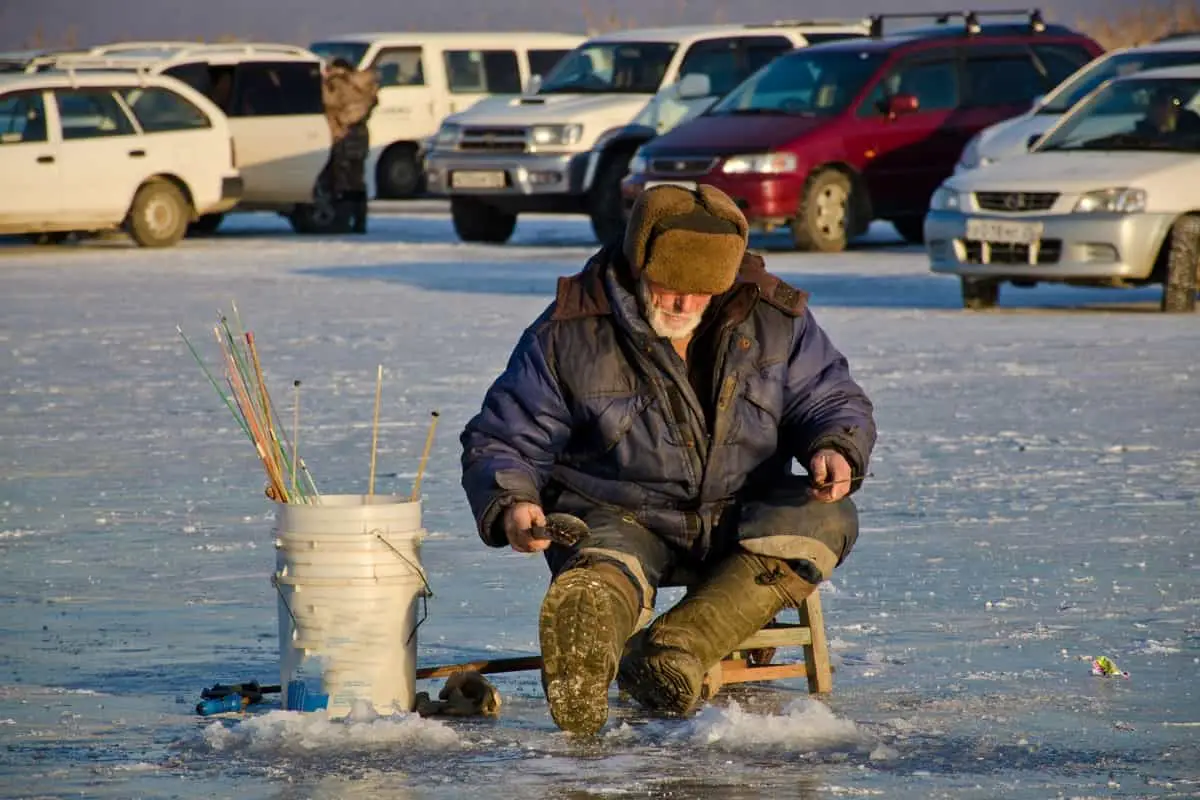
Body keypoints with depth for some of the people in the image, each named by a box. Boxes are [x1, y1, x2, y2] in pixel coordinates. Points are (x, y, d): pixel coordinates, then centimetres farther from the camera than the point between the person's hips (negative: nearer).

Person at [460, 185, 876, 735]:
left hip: (741, 523, 2)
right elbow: (501, 442, 1)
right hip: (620, 520, -2)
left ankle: (677, 650, -41)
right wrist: (512, 504, -22)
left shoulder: (773, 318, -1)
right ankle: (580, 679, -71)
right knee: (600, 574, -36)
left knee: (826, 519, -28)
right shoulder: (570, 333, -6)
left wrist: (834, 450, -15)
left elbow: (834, 400, 10)